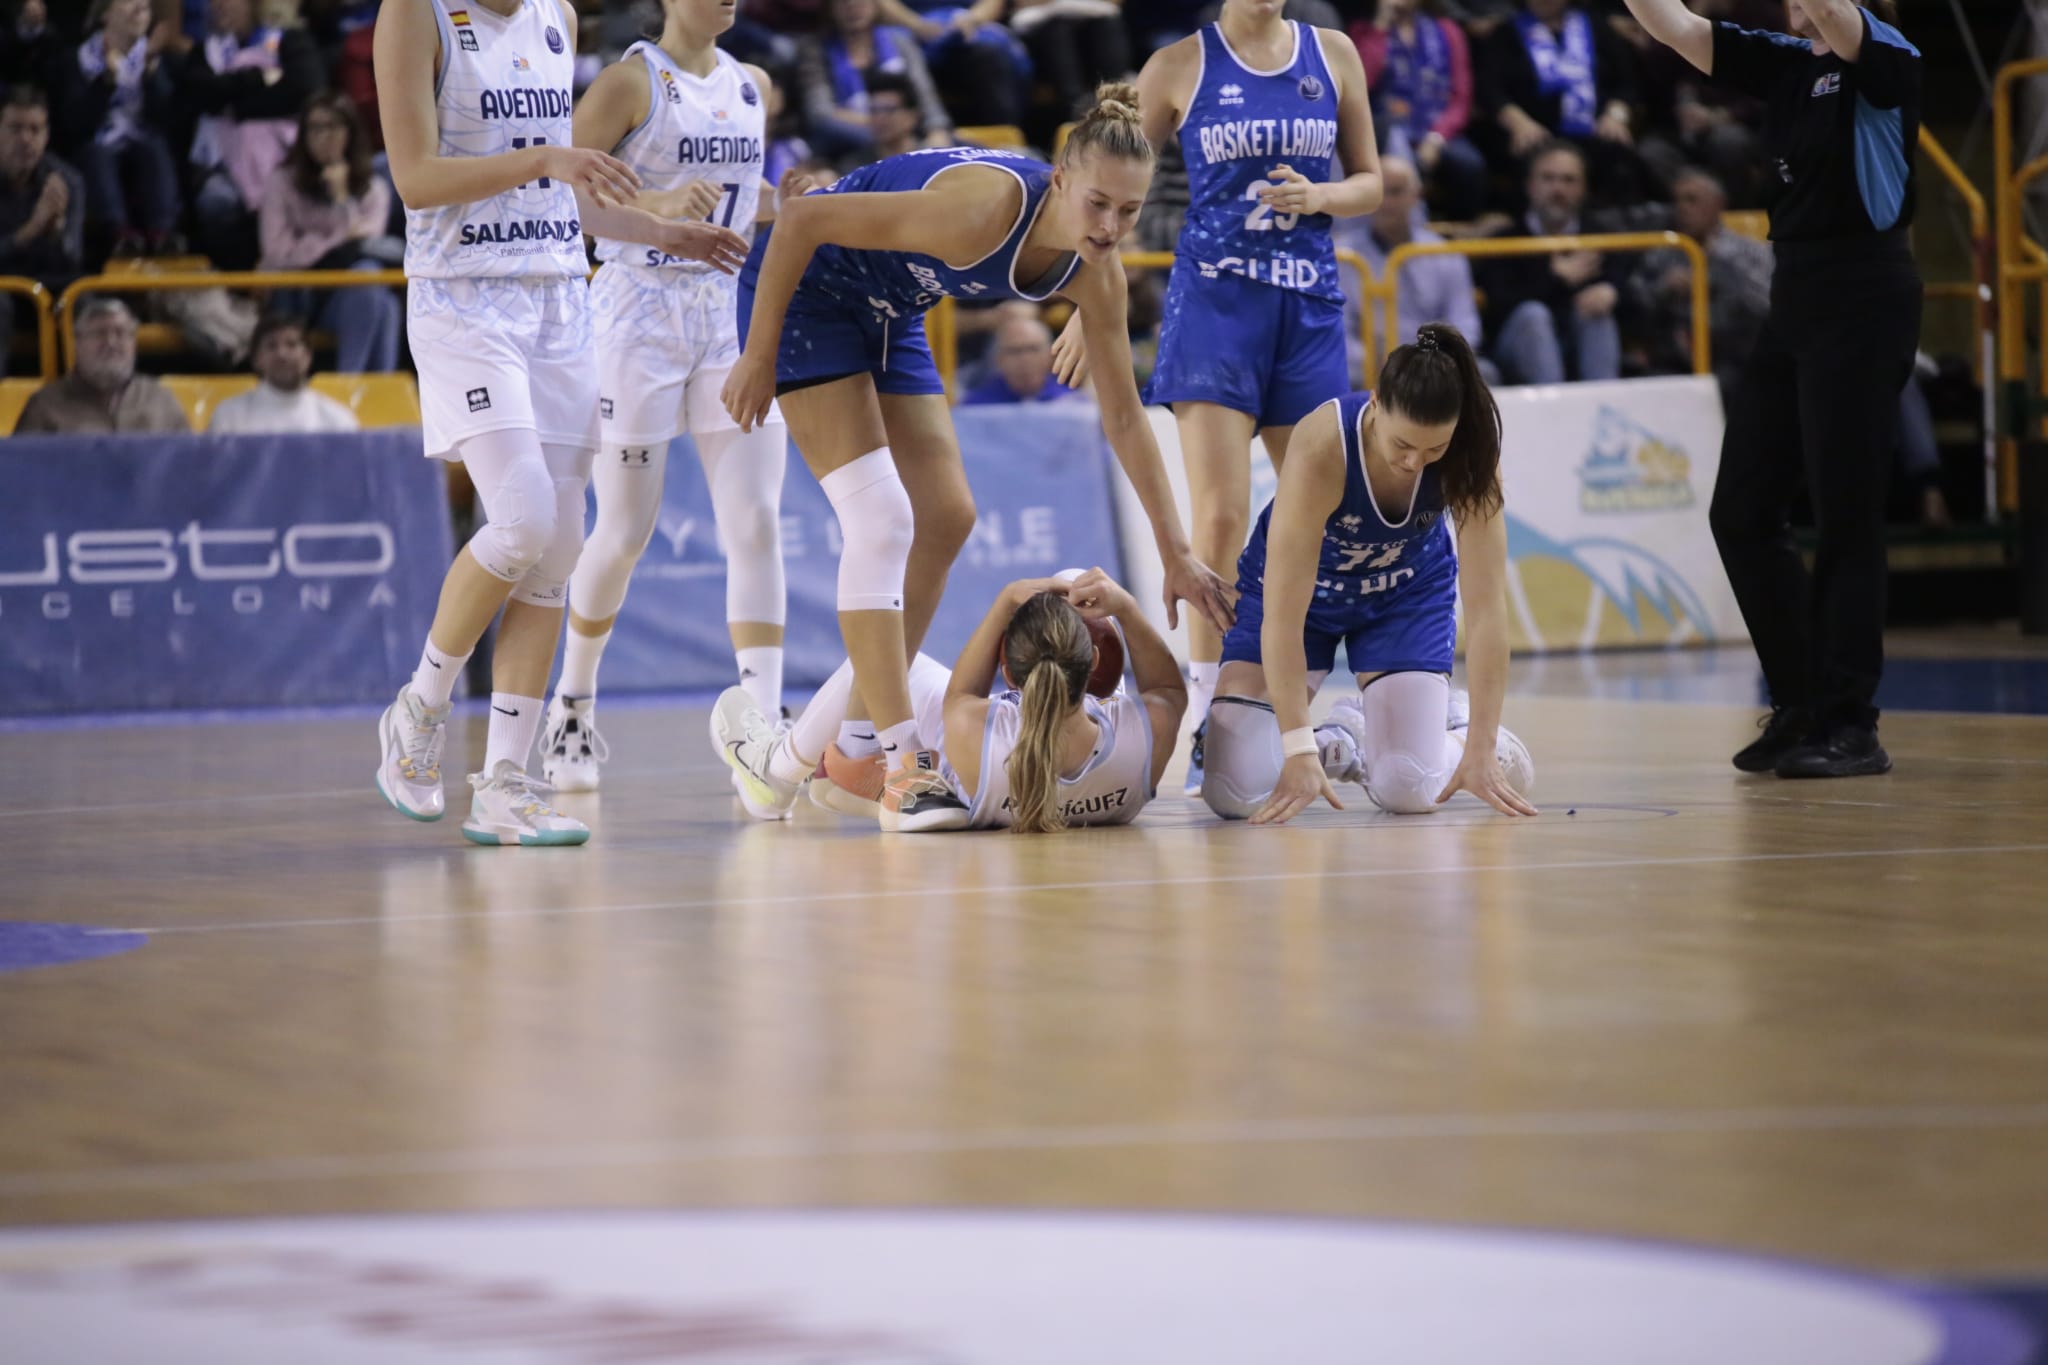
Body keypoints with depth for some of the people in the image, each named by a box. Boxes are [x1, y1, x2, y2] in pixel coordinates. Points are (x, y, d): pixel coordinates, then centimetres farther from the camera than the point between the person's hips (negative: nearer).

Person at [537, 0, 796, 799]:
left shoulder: (753, 87, 12)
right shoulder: (632, 80, -7)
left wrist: (785, 203, 6)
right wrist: (656, 205, -25)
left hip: (735, 310, 5)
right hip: (642, 312, -5)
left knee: (756, 523, -8)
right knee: (625, 533, 2)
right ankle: (573, 705, 23)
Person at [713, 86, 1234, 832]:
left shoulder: (1095, 274, -12)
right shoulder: (984, 209, -35)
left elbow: (1124, 416, 0)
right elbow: (801, 220, -31)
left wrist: (1175, 552, 0)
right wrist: (757, 359, -24)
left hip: (885, 315, 8)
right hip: (802, 289, -8)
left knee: (946, 517, 5)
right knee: (882, 517, -17)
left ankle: (845, 748, 14)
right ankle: (901, 766, -18)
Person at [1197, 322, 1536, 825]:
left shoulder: (1470, 455, -31)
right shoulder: (1322, 449, -38)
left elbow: (1486, 606, -27)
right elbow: (1282, 614, -37)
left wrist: (1481, 749, -31)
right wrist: (1300, 752, -40)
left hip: (1407, 593, 1)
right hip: (1306, 590, -1)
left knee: (1409, 789, -18)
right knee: (1236, 792, -16)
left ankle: (1449, 724, 16)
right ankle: (1340, 744, 15)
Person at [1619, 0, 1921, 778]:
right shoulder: (1786, 66, 12)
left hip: (1862, 305, -8)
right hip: (1794, 300, 8)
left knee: (1845, 516, -5)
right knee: (1741, 512, 7)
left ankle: (1849, 727, 1)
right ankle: (1799, 705, 17)